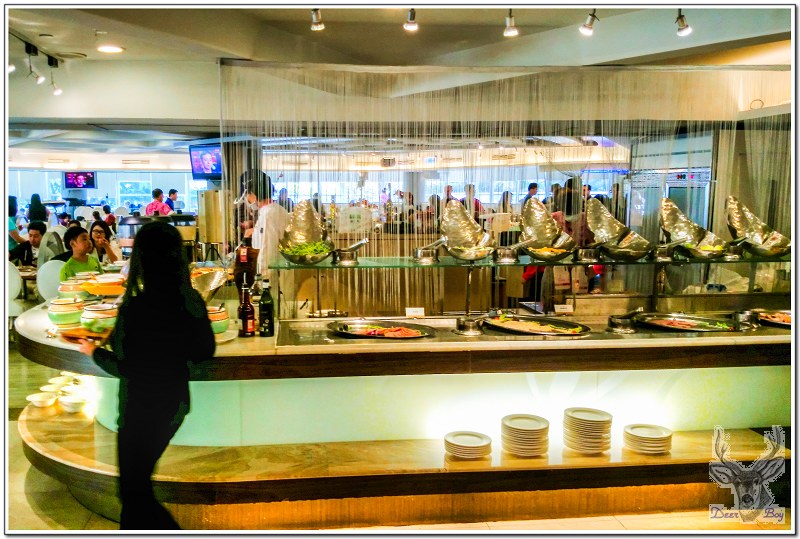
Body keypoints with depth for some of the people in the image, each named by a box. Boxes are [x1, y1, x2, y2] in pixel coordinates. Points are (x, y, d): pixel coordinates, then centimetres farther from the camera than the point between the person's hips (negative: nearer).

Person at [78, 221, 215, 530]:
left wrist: (94, 352, -1)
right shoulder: (192, 300, -6)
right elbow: (204, 352, 5)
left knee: (134, 492, 11)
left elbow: (127, 368, -19)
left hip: (143, 410, -7)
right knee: (138, 481, 27)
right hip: (177, 403, 7)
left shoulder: (137, 306, -25)